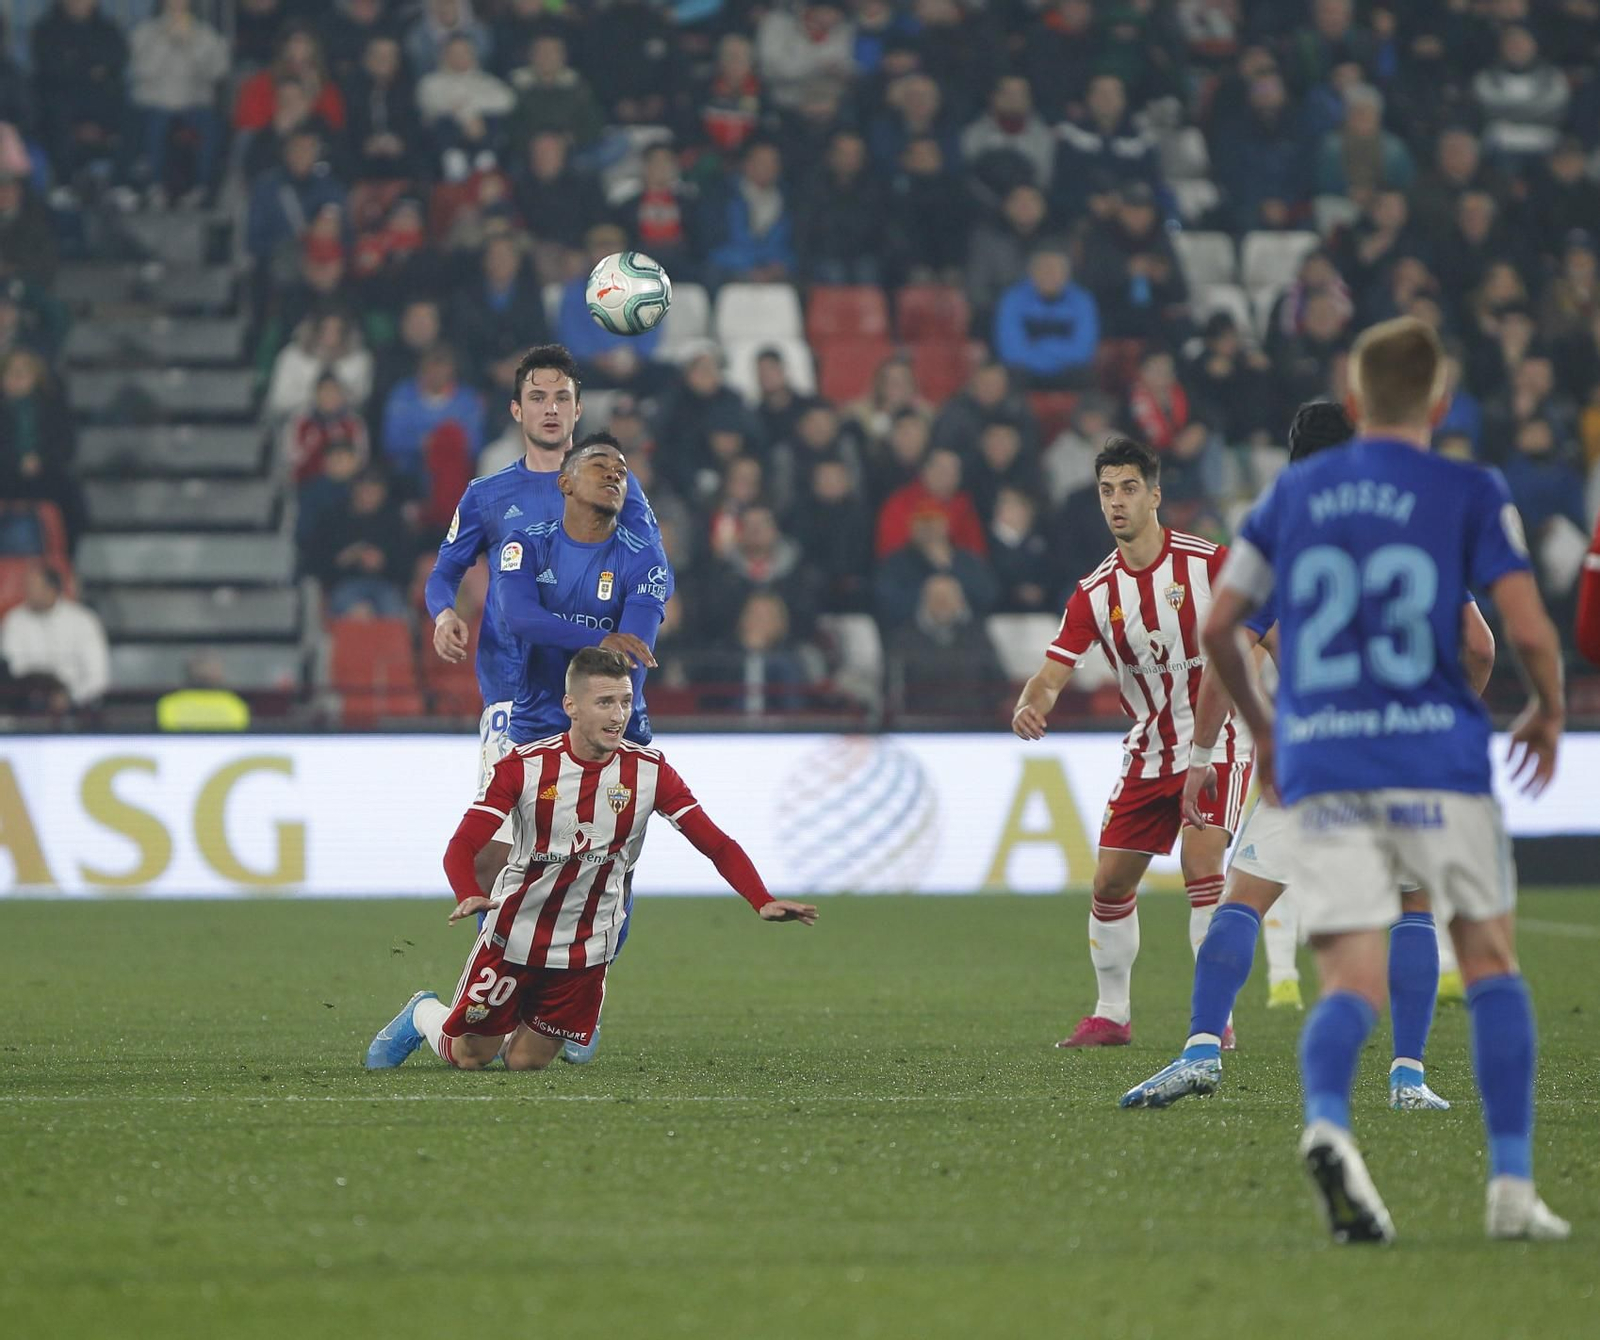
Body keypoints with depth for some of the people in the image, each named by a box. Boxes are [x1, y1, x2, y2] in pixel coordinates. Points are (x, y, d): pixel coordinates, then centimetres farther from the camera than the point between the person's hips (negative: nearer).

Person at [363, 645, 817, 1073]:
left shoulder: (648, 771, -10)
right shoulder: (525, 766, -15)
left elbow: (717, 844, -11)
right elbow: (462, 847, -18)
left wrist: (763, 902, -26)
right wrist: (469, 897, -40)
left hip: (585, 952, 2)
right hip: (513, 939, -2)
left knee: (526, 1062, 6)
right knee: (469, 1057, 7)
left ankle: (518, 1028, 41)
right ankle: (423, 1014, 40)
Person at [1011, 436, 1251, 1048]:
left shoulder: (1208, 562, -11)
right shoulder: (1095, 593, -1)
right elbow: (1053, 673, -8)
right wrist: (1029, 706, -30)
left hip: (1216, 740, -4)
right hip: (1148, 753, 5)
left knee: (1202, 864, -21)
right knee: (1110, 883, 3)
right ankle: (1111, 1015, 20)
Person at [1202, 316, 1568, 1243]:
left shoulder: (1294, 493, 11)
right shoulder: (1472, 495, 2)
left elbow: (1218, 624, 11)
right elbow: (1529, 627, -7)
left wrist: (1261, 725, 27)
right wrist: (1549, 711, 13)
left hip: (1319, 764, 2)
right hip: (1437, 761, -2)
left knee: (1353, 983, -1)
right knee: (1490, 961, 13)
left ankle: (1327, 1121, -33)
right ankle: (1513, 1185, 8)